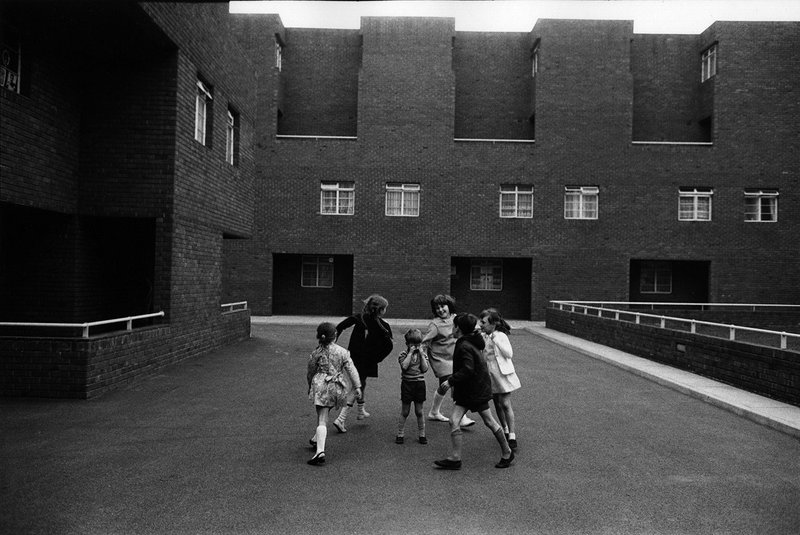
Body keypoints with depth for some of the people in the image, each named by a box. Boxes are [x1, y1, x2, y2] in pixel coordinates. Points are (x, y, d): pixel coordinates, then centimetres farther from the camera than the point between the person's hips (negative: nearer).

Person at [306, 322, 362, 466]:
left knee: (322, 419, -3)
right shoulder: (342, 352, 0)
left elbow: (310, 372, 8)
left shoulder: (316, 353, -2)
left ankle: (320, 451, -14)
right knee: (324, 413, 23)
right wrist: (357, 386, 2)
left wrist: (310, 386, 25)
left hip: (321, 386, -2)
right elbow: (351, 369, -3)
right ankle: (317, 439, 39)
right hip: (336, 388, 2)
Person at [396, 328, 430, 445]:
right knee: (405, 412, 6)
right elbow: (404, 366, -22)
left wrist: (421, 354, -10)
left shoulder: (422, 354, 5)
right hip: (407, 384, -2)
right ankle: (400, 434, 16)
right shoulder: (403, 354, -4)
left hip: (419, 384, 2)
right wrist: (410, 353, -19)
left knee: (419, 411, 9)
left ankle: (422, 435, 19)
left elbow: (425, 369, -8)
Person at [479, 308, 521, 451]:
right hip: (489, 376, 6)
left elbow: (509, 354, -18)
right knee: (497, 405, 13)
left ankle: (512, 437, -3)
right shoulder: (483, 337, 3)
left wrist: (496, 341, -25)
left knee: (506, 405, -7)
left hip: (502, 374, -6)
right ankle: (505, 431, 30)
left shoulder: (501, 336, -12)